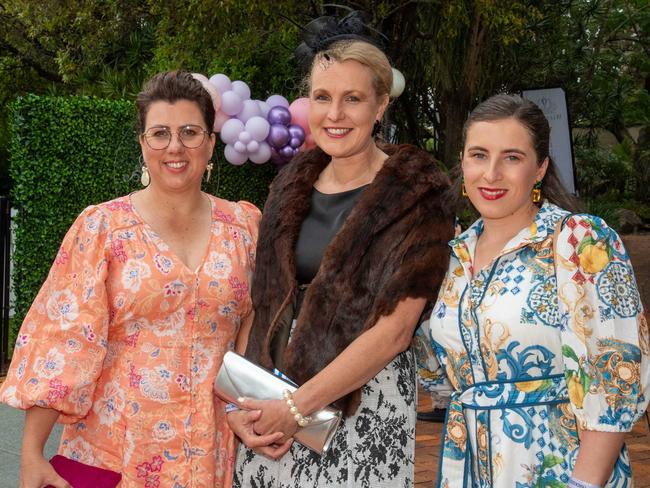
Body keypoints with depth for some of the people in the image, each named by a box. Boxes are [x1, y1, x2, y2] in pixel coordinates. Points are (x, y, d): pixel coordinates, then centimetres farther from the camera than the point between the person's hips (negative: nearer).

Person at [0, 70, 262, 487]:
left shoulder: (243, 226, 3)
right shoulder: (101, 228, -5)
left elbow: (256, 335, 9)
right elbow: (63, 341, -8)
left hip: (212, 452, 2)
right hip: (113, 451, -2)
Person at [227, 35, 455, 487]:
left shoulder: (416, 194, -9)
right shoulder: (292, 183, 7)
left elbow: (394, 330, -15)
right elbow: (264, 304, 8)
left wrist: (297, 406, -17)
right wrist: (240, 401, -5)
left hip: (364, 403, -5)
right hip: (272, 398, 5)